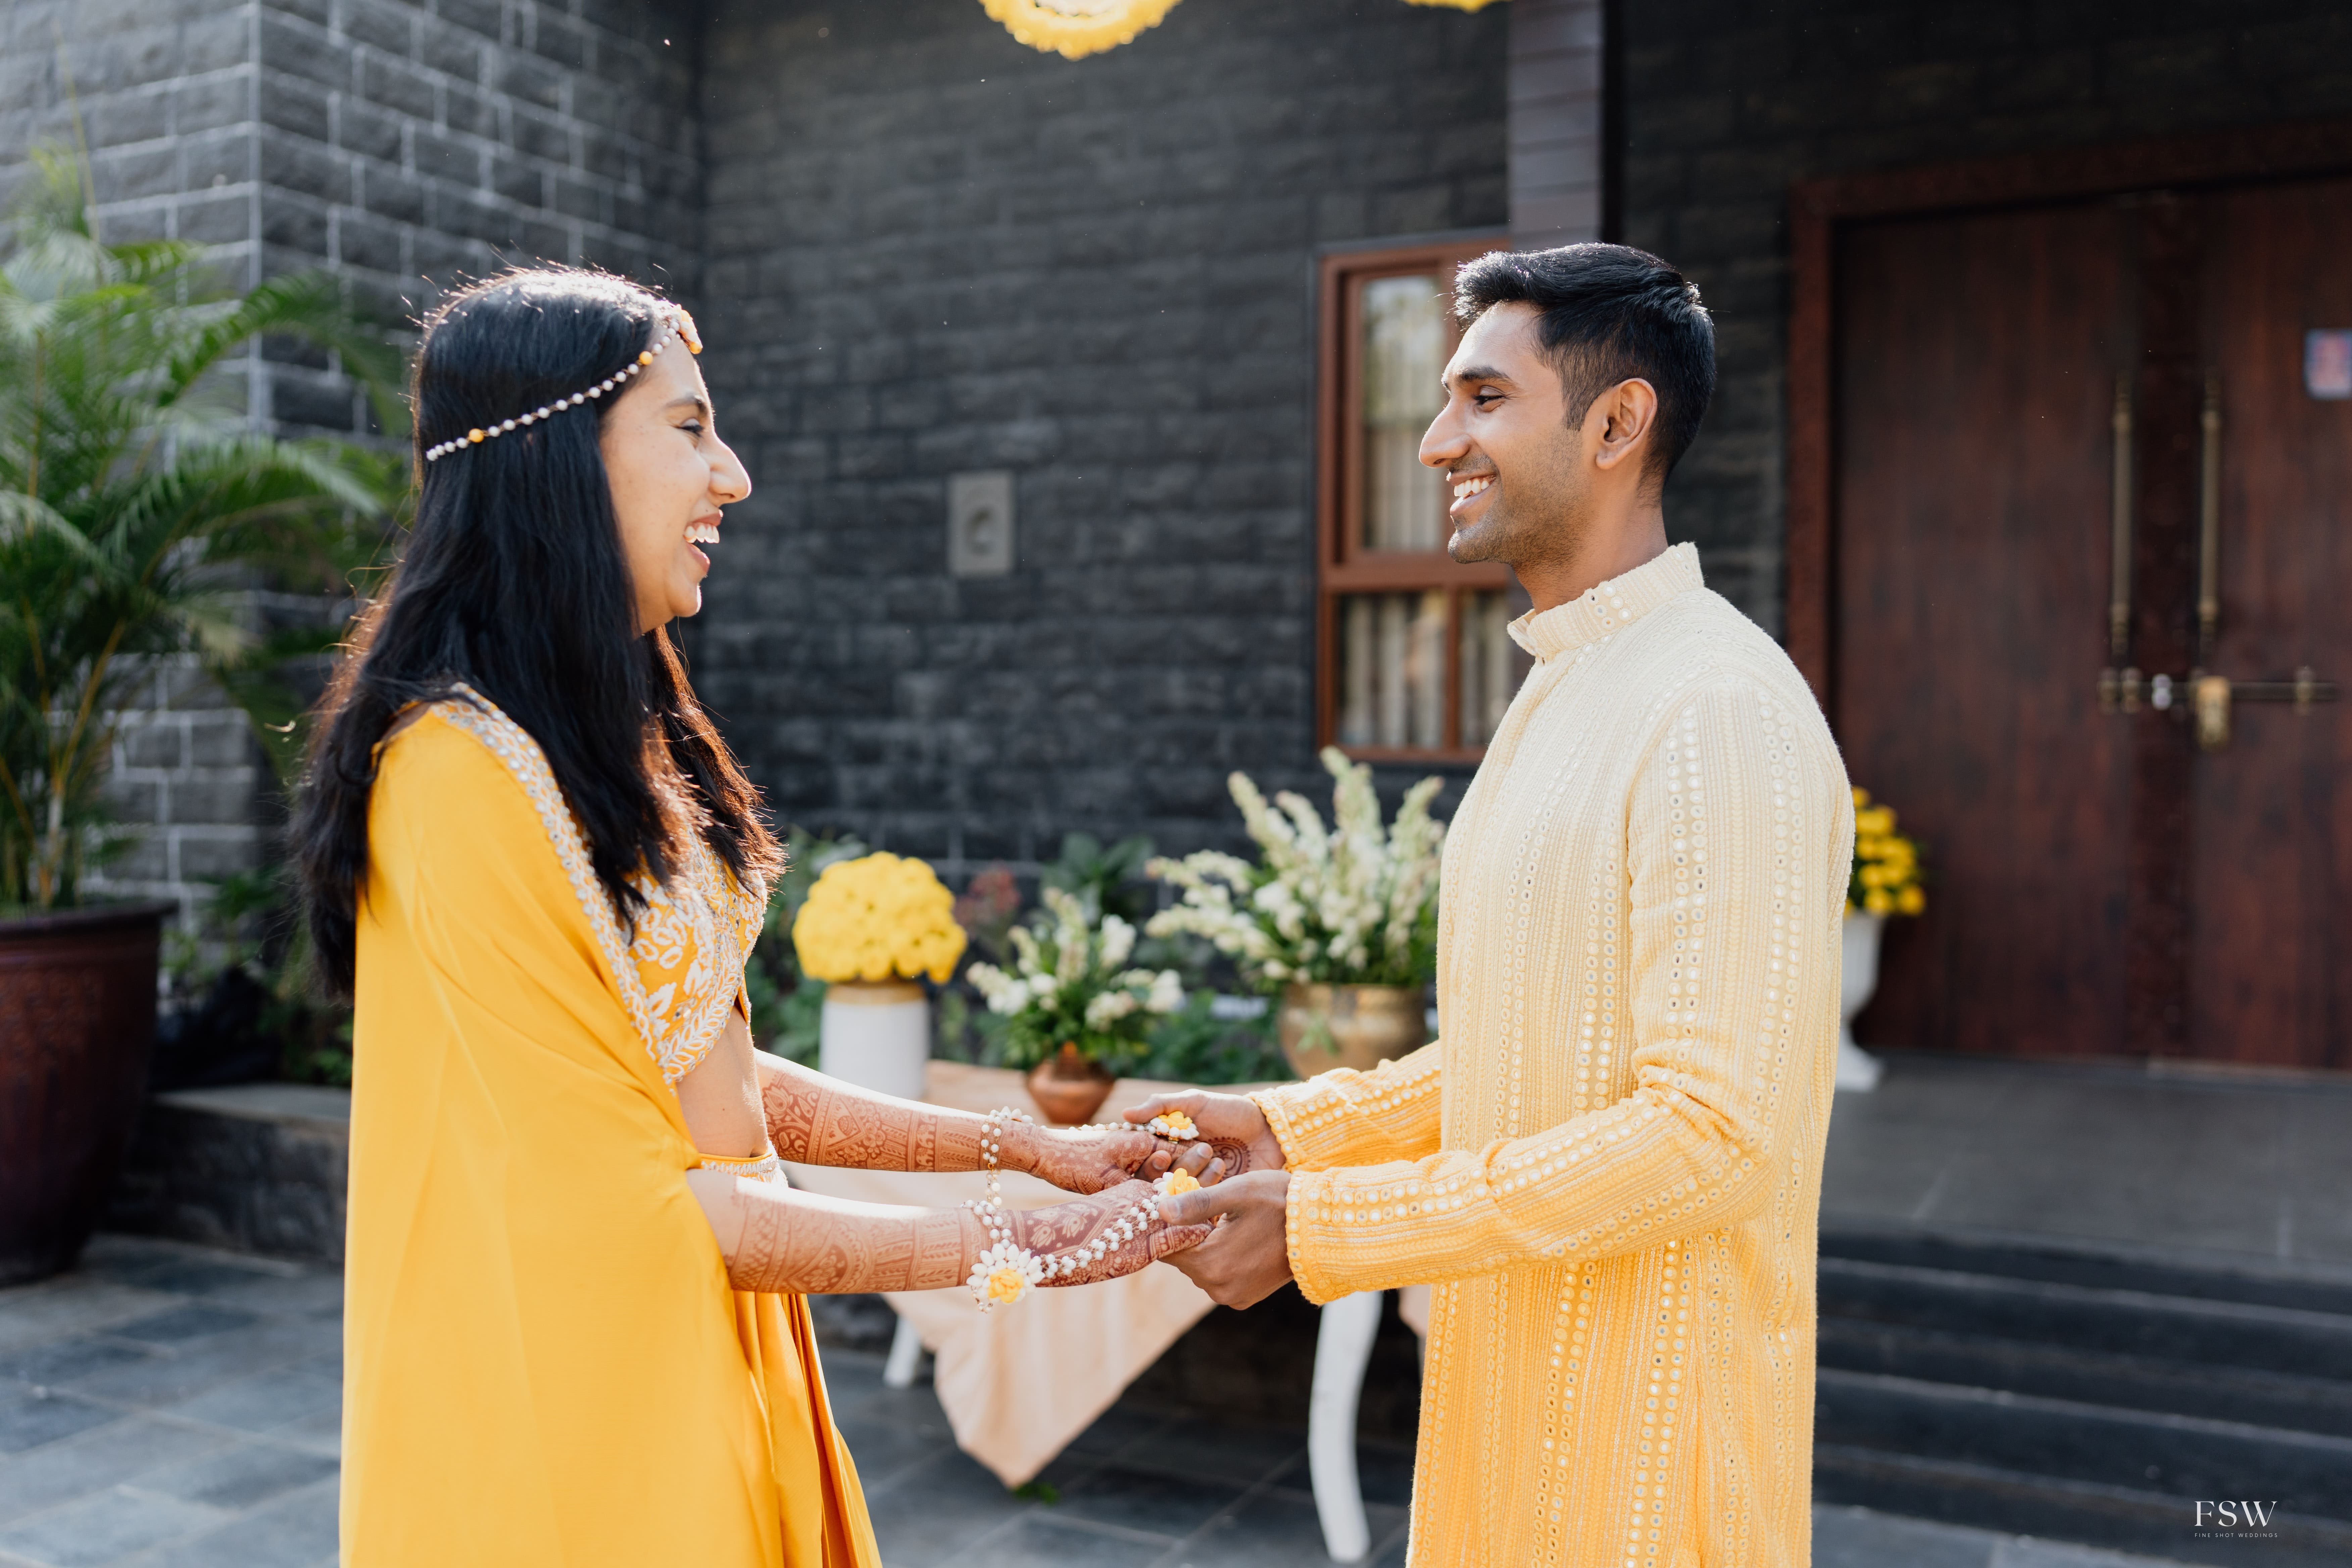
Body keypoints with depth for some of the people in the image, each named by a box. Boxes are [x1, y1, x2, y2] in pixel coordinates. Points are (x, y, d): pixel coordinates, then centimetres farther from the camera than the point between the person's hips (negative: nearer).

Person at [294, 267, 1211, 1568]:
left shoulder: (624, 742, 7)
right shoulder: (464, 773, -22)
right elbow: (625, 1201, -21)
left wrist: (1024, 1145, 6)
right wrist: (1017, 1251, -16)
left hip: (710, 1361, 8)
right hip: (577, 1407, -8)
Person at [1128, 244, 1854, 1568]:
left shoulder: (1721, 712, -21)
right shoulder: (1564, 693, 11)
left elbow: (1716, 1129, -26)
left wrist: (1322, 1227, -22)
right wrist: (1291, 1128, 5)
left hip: (1642, 1411, -8)